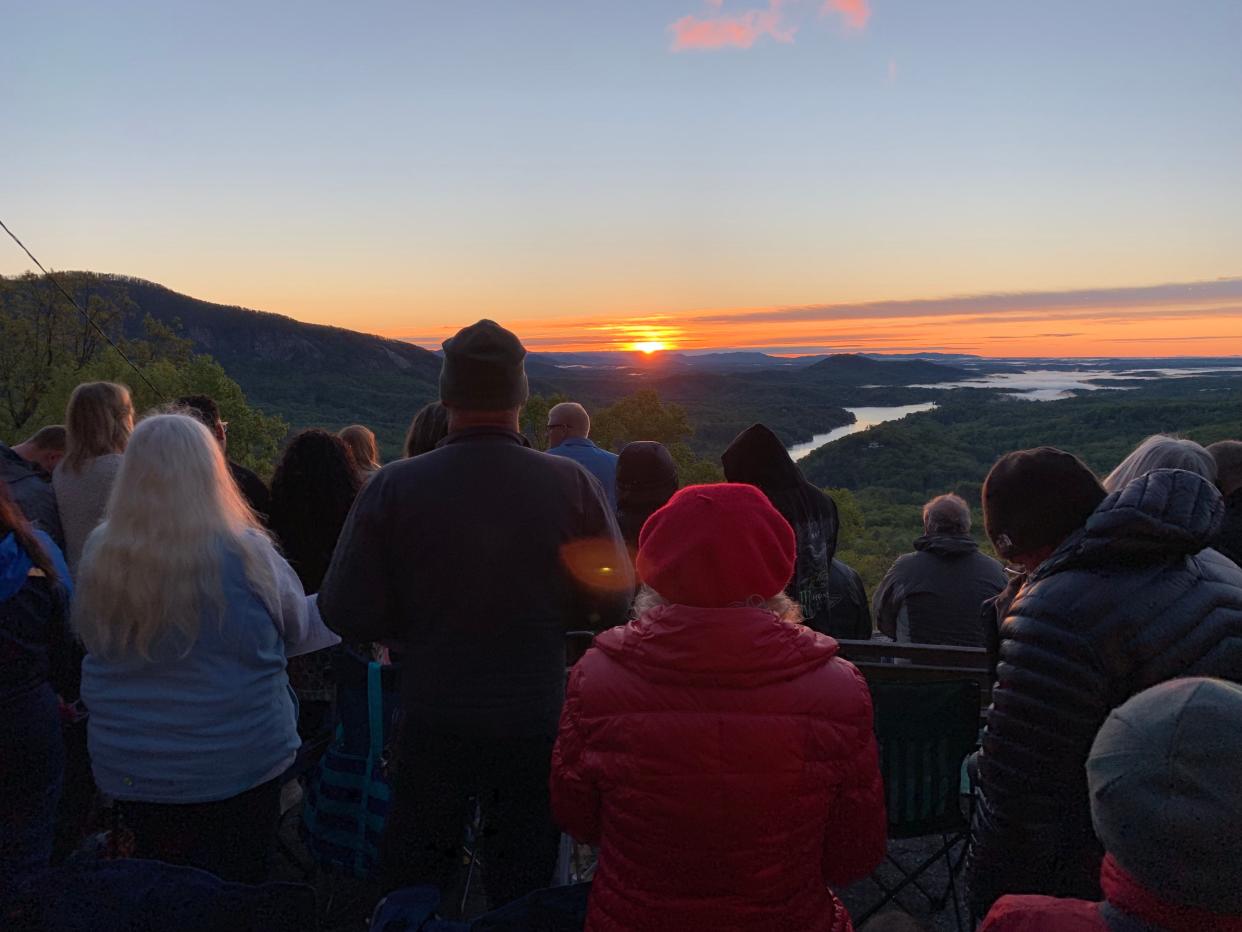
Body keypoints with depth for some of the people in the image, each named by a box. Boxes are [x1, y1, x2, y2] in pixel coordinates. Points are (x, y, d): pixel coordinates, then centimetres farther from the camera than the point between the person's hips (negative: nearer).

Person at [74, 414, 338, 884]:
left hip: (126, 770, 3)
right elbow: (301, 629, -4)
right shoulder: (244, 553, -20)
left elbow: (90, 638, 6)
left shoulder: (99, 556, -12)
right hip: (239, 767, -3)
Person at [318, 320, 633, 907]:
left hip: (432, 726, 0)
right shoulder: (573, 485, -14)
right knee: (523, 886, 21)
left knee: (413, 882, 22)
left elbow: (346, 615, -13)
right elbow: (613, 604, -6)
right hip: (535, 726, 0)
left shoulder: (393, 488, -15)